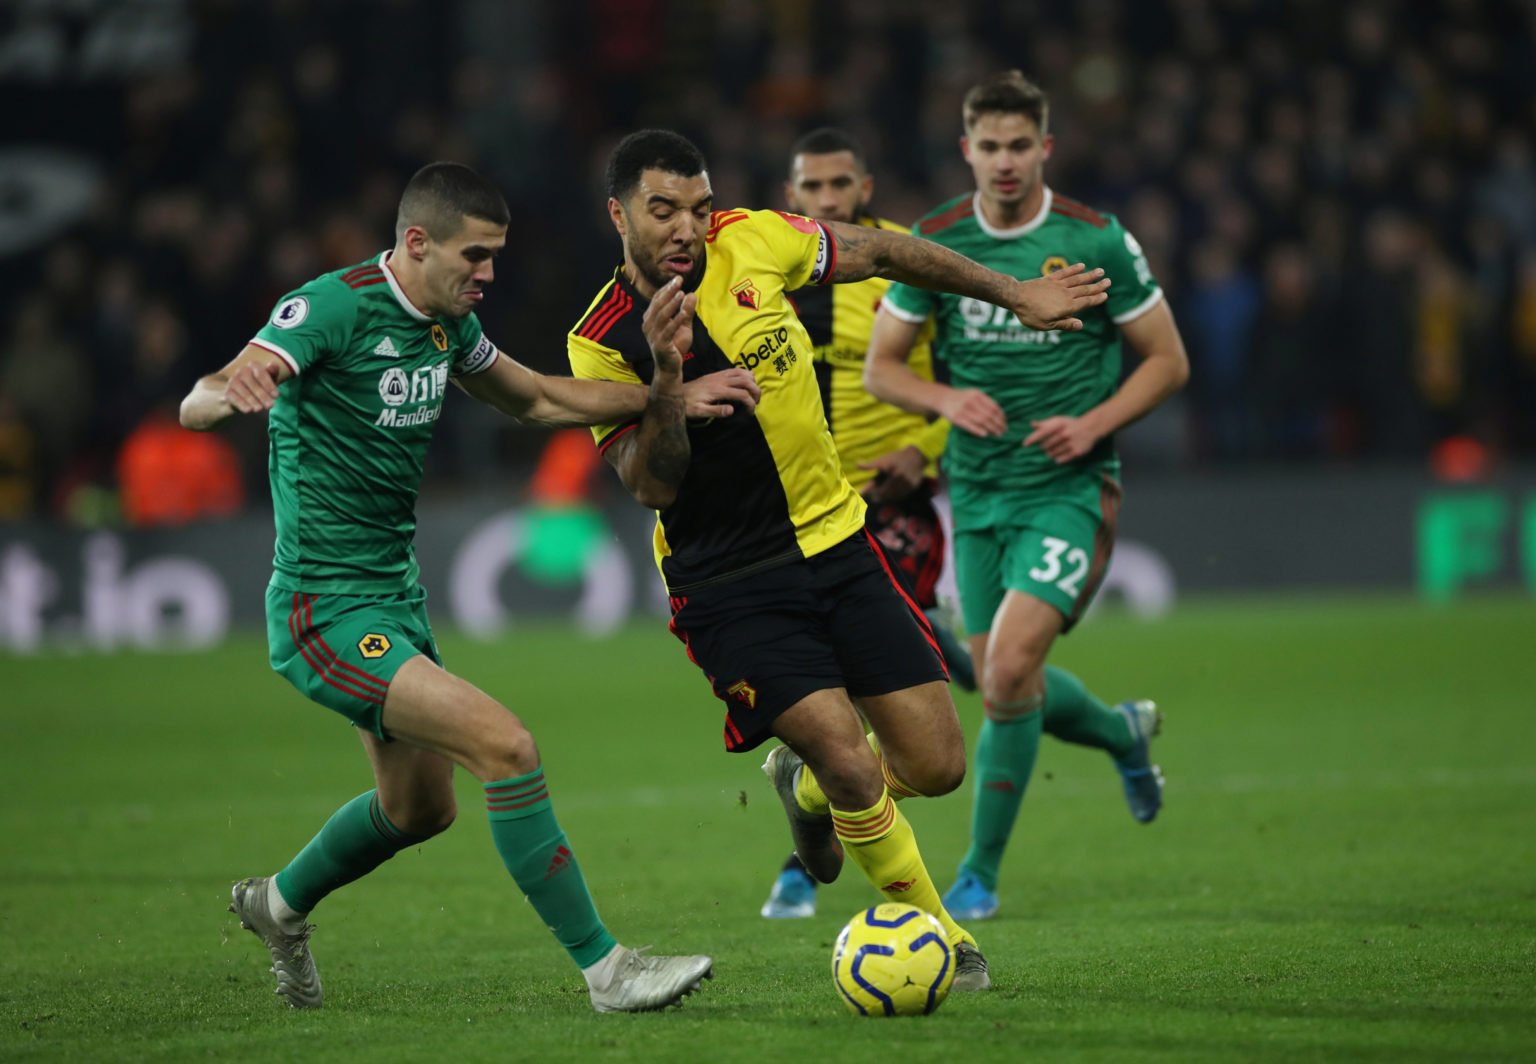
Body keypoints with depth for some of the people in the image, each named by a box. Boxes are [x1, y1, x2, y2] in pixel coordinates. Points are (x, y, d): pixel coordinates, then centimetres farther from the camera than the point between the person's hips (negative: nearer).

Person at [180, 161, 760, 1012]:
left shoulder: (446, 321, 6)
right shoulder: (333, 308, -20)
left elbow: (536, 400, 21)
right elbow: (195, 406, -30)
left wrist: (674, 397, 11)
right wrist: (232, 391, -55)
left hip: (395, 599, 10)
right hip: (326, 613, -10)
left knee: (420, 806, 22)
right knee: (506, 747, -21)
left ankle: (280, 905, 47)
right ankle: (602, 967, -15)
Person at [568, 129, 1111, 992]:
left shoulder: (750, 242, -5)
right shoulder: (602, 344, -12)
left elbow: (883, 253, 10)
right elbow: (650, 485, -19)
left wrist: (1014, 294, 15)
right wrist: (666, 377, -34)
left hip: (836, 541, 4)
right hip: (729, 587, -4)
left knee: (936, 766, 0)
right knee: (852, 765, -19)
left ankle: (806, 786, 34)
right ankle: (933, 930, 6)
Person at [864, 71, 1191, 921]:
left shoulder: (1096, 241, -7)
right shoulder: (935, 243, -1)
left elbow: (1167, 360, 1)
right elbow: (879, 367, 6)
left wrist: (1093, 424, -14)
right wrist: (947, 400, -14)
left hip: (1067, 488, -4)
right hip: (978, 493, 4)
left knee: (1008, 672, -19)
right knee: (1007, 689, 10)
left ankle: (980, 872, -4)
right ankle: (1124, 731, 44)